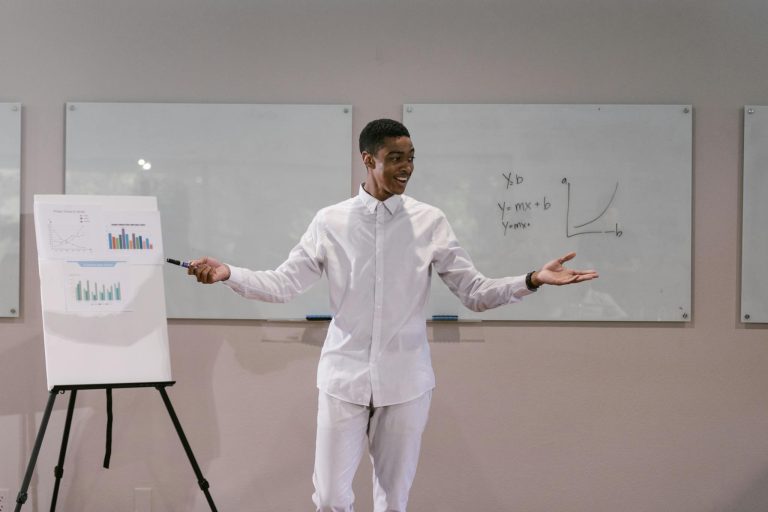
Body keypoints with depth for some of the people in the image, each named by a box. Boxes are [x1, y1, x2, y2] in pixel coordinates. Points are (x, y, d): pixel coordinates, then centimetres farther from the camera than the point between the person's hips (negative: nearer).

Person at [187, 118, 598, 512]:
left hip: (405, 381, 1)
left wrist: (533, 280, -14)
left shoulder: (430, 222, -1)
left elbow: (475, 292, 0)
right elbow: (282, 285, -2)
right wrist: (228, 273, -16)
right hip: (344, 378, 0)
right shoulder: (329, 221, -1)